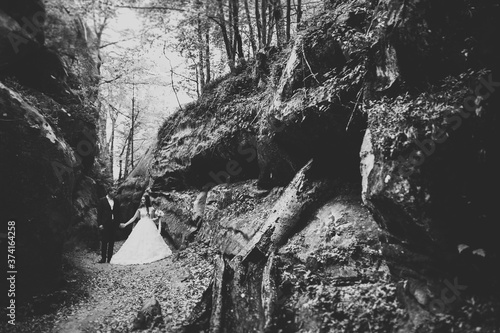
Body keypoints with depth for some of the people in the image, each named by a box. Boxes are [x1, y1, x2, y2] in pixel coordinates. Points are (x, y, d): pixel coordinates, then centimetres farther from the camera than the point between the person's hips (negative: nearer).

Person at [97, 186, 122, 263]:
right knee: (104, 241, -1)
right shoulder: (102, 200, -1)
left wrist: (118, 222, 6)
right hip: (105, 224, -4)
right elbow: (99, 213, -3)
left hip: (113, 224, 4)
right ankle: (103, 258, 6)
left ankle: (109, 258, 13)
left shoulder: (116, 201, 10)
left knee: (111, 242, 6)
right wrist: (100, 224, -9)